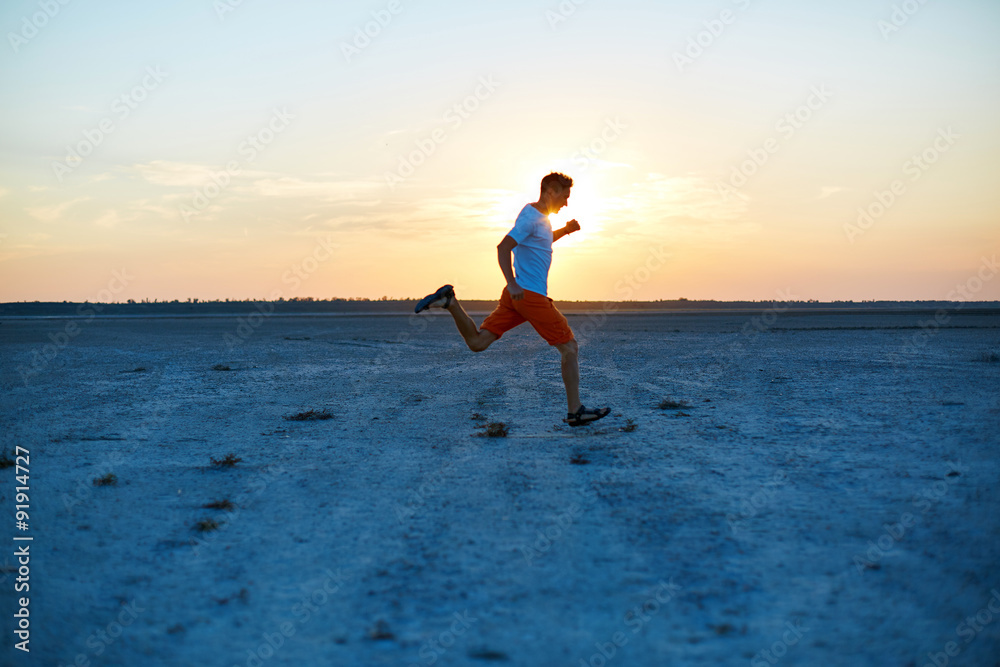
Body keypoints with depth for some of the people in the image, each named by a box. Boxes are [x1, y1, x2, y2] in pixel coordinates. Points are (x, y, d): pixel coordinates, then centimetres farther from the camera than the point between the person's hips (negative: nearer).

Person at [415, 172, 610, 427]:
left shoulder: (539, 216, 18)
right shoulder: (531, 217, -12)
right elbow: (503, 248, -21)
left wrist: (566, 230, 22)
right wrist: (512, 283, -32)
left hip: (516, 295, 9)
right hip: (532, 296, -9)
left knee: (476, 343, 6)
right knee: (570, 348, 0)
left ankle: (450, 302, -5)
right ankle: (575, 411, 5)